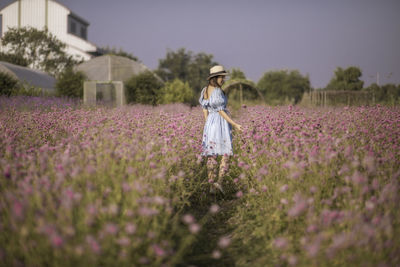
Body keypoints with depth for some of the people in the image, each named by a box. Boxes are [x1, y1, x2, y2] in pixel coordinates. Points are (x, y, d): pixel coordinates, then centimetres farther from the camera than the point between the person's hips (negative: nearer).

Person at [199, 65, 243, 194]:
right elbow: (221, 111, -16)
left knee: (211, 155, 8)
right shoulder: (217, 91, -16)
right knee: (226, 154, 4)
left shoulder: (205, 90, 8)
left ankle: (212, 185, 8)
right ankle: (219, 181, -8)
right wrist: (234, 124, -14)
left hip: (210, 123, 7)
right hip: (221, 123, -7)